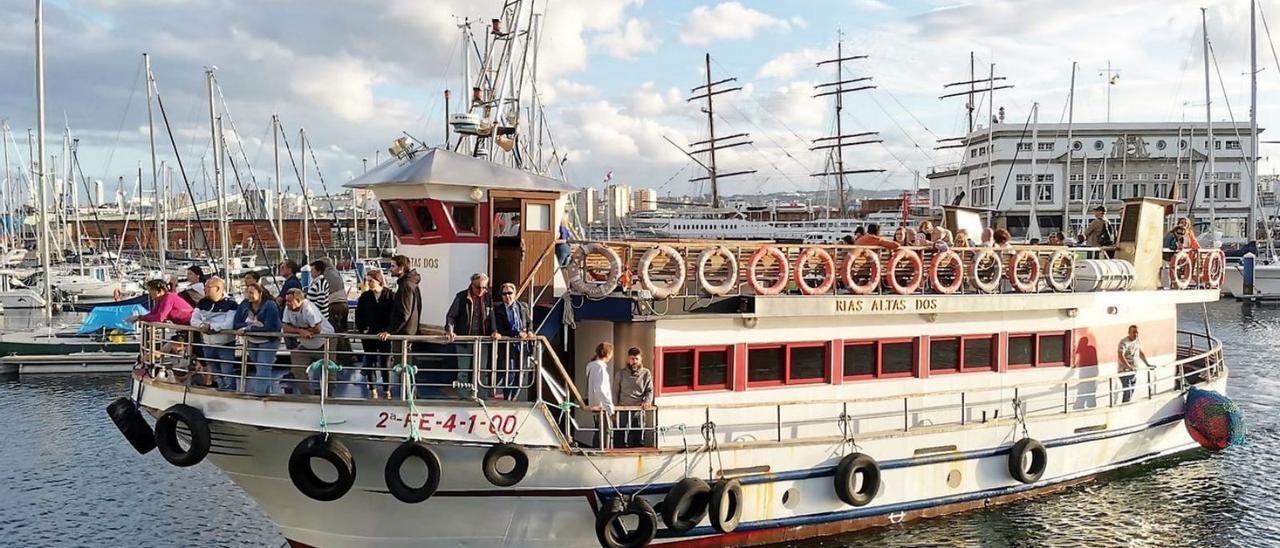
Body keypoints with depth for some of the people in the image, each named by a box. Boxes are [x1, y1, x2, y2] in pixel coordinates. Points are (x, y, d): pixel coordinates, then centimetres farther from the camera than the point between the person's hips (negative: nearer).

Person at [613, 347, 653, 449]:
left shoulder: (646, 373, 6)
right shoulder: (621, 373, 5)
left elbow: (650, 390, 6)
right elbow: (615, 392, 9)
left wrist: (647, 401, -14)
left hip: (639, 411, 1)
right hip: (623, 411, -1)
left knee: (638, 440, 5)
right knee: (621, 441, -3)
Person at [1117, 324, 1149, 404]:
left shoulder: (1137, 341, 10)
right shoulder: (1124, 342, -16)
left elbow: (1141, 353, 26)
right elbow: (1120, 356, -27)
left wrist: (1147, 364, 23)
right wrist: (1129, 367, -34)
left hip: (1134, 371, 8)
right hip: (1124, 371, -8)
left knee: (1131, 392, 11)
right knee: (1127, 392, -13)